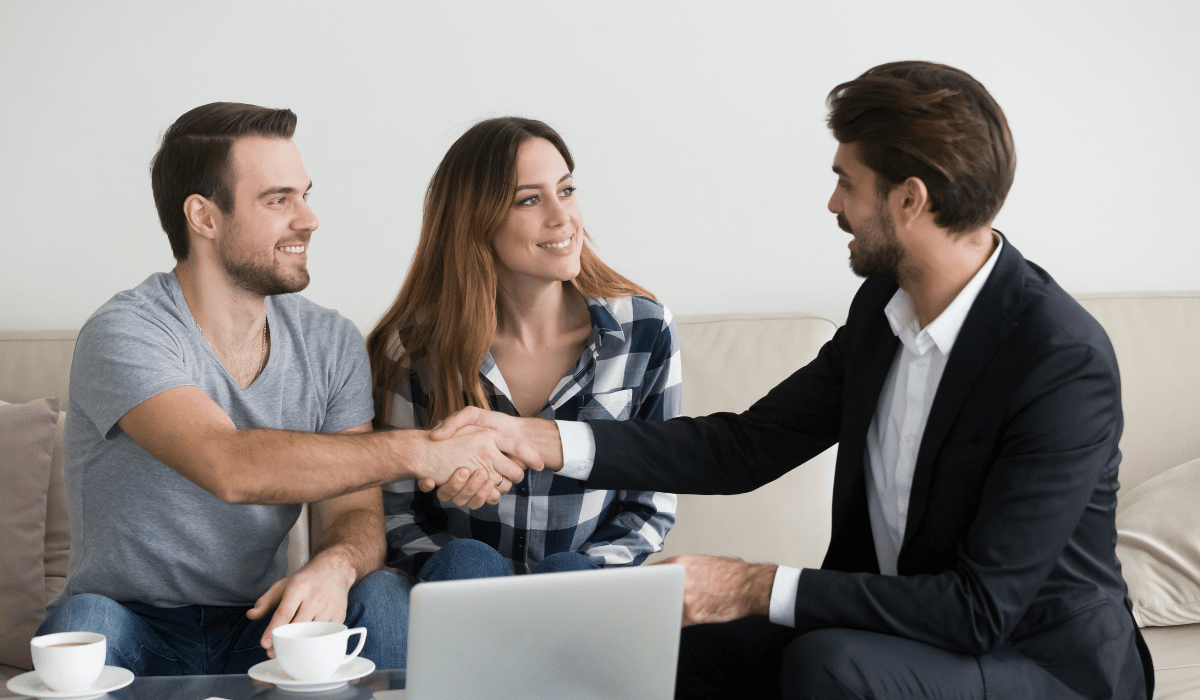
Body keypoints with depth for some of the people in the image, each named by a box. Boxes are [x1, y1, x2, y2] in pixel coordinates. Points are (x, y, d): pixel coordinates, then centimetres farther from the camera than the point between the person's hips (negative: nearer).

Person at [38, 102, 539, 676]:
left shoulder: (333, 344, 1)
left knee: (382, 597, -24)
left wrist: (334, 566, -30)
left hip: (264, 627, 4)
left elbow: (351, 512, -4)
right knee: (82, 622, -35)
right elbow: (231, 467, -34)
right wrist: (421, 451, -32)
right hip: (137, 631, -3)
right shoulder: (125, 334, -18)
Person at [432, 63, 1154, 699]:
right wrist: (541, 440, -7)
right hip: (894, 635, 7)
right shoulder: (883, 307, 0)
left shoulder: (1066, 362, -26)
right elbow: (745, 448, 2)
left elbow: (983, 607, -27)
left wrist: (762, 588, -26)